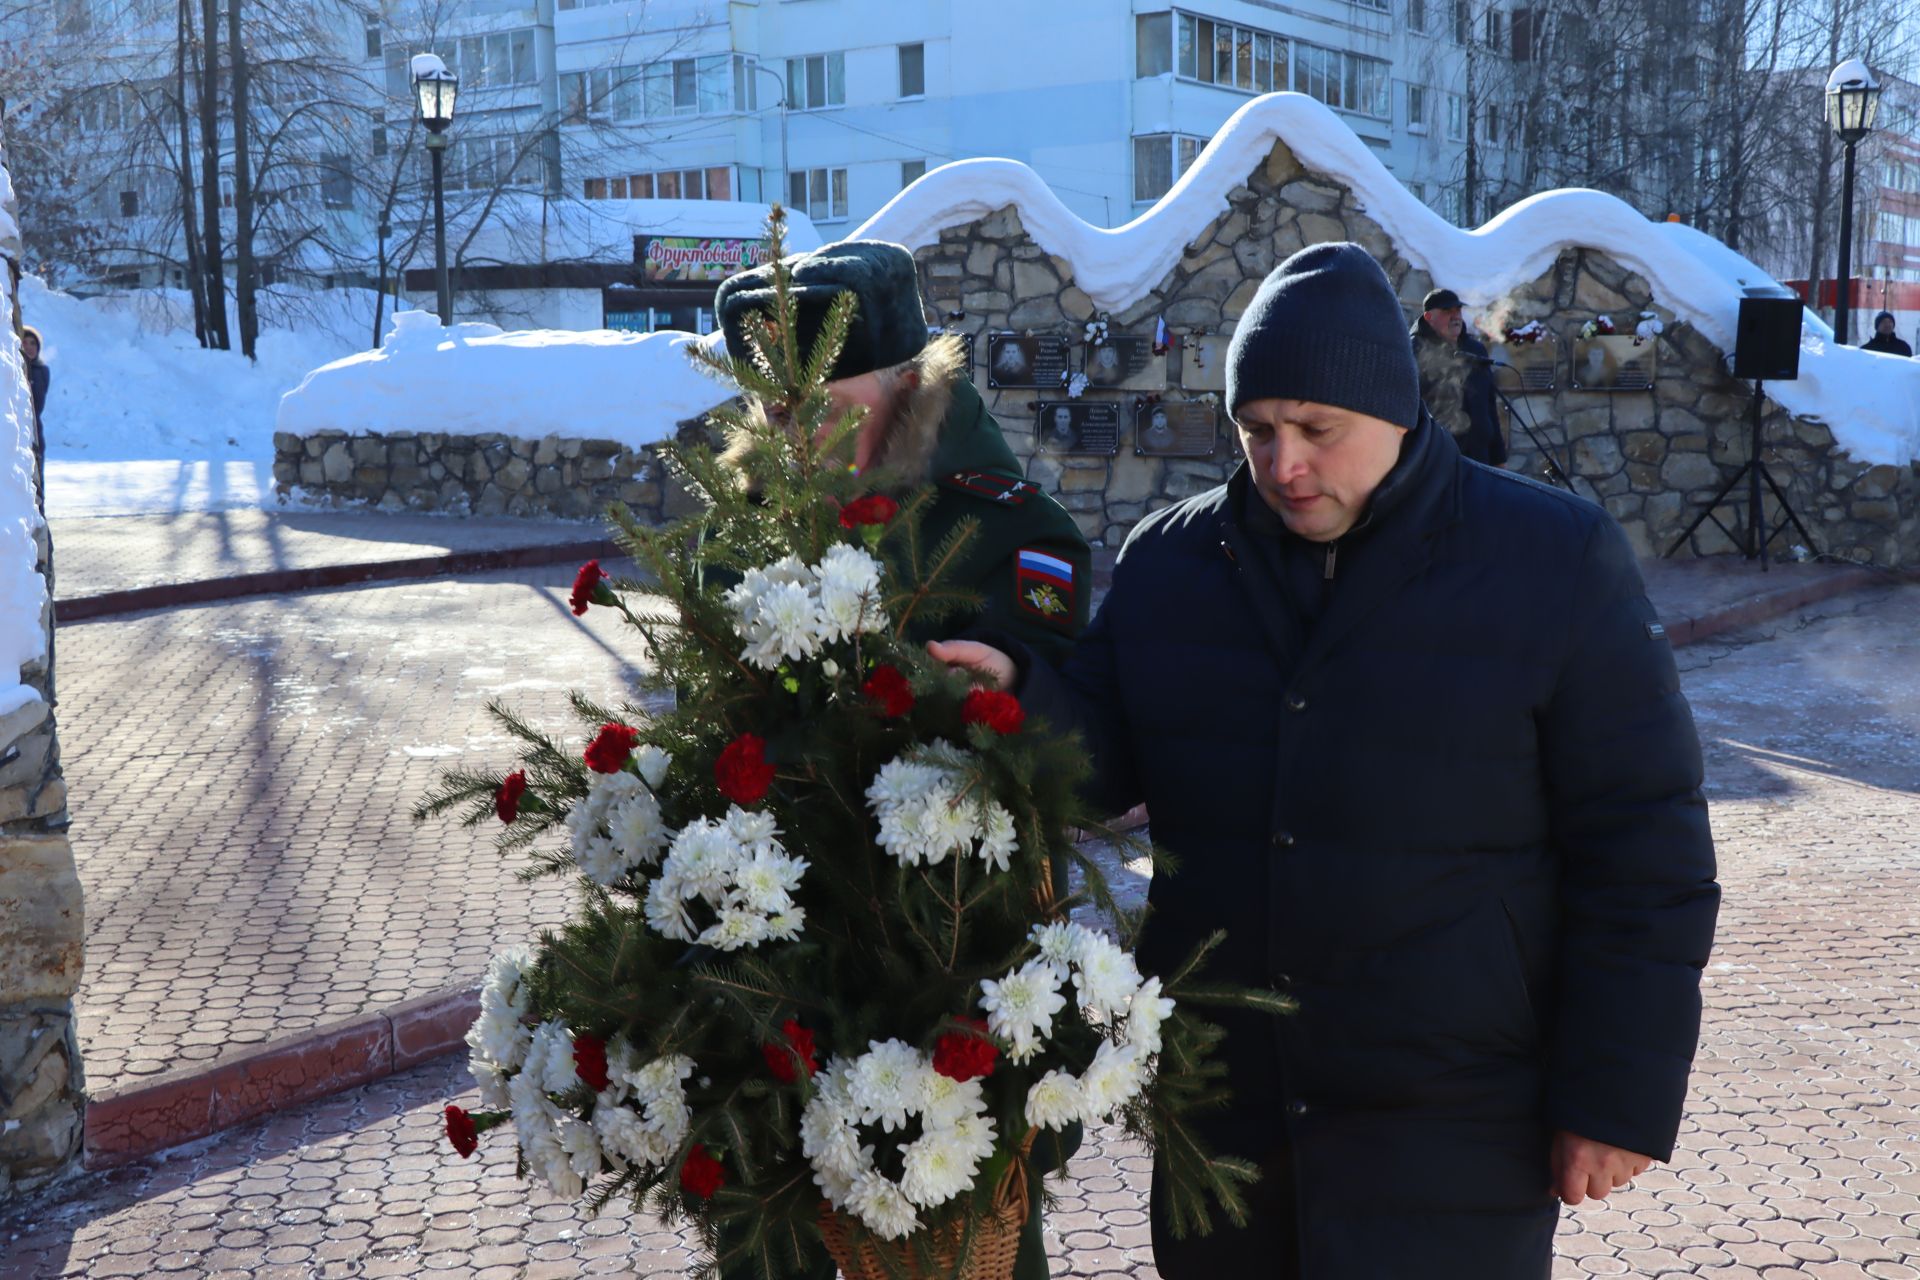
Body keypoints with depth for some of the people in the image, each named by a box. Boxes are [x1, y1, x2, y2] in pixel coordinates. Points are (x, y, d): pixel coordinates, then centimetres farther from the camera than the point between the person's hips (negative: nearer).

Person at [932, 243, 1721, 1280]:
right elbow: (1106, 762, 8)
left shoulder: (1554, 560, -7)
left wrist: (1621, 1096, -7)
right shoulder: (1167, 561, 4)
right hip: (1218, 1114, 4)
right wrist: (1019, 696, -13)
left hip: (1449, 1137, -3)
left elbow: (1642, 850, -6)